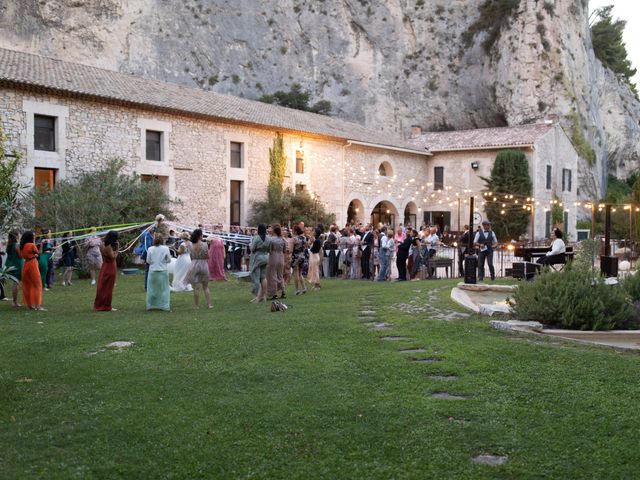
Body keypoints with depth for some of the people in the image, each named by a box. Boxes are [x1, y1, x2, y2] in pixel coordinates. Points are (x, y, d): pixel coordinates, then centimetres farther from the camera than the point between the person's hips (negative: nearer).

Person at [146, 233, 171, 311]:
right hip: (163, 271, -1)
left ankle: (151, 305, 17)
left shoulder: (150, 249, -5)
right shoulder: (165, 248, -9)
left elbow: (148, 261, 0)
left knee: (152, 288, 11)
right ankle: (165, 306, 6)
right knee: (163, 289, 5)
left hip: (152, 271, 1)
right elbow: (169, 260, -3)